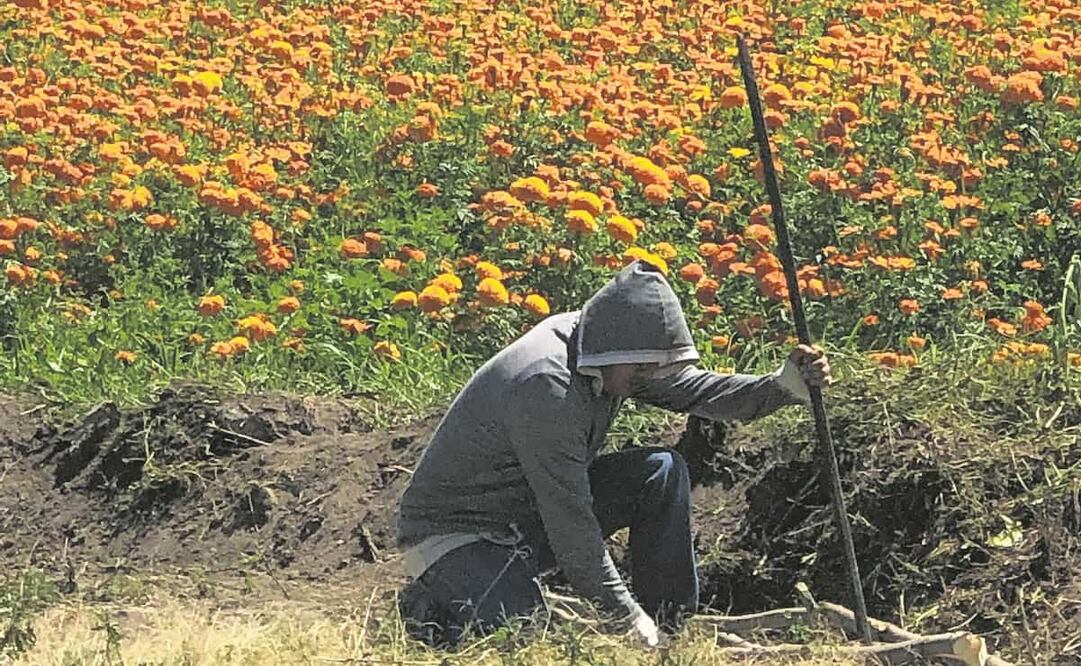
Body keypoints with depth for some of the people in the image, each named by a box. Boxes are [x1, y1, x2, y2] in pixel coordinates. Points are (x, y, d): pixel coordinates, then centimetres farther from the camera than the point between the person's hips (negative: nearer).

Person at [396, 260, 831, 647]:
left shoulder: (603, 345, -5)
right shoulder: (546, 385, -32)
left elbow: (694, 390, 4)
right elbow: (571, 522, -30)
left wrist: (784, 386, -13)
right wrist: (628, 616, -27)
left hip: (528, 520, 9)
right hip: (455, 534, -9)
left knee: (662, 471, -3)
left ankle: (668, 630, 3)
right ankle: (428, 604, -2)